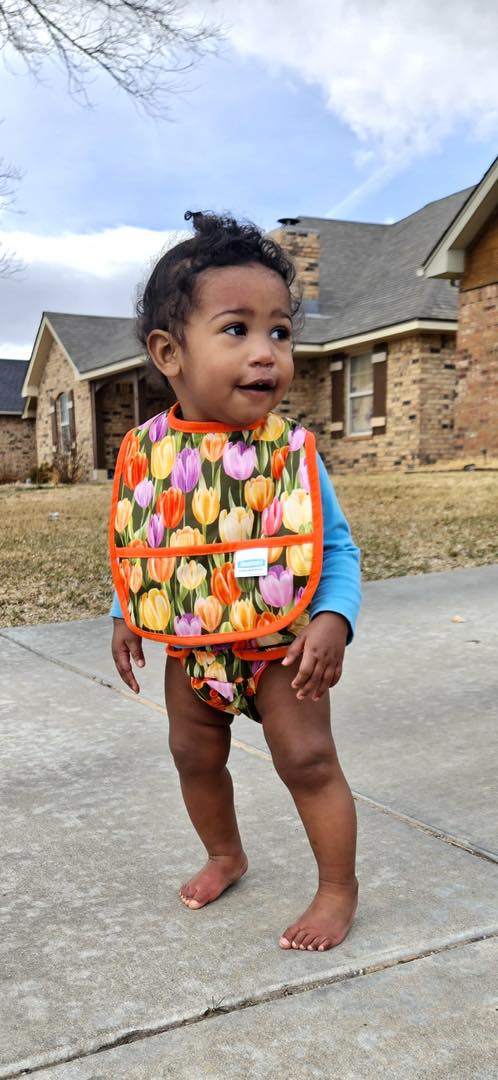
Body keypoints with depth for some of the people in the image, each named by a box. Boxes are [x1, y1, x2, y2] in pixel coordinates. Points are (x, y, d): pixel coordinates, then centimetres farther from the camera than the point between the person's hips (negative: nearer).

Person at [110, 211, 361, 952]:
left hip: (281, 645, -3)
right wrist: (126, 614, 1)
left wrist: (333, 619, -25)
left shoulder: (291, 452, -17)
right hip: (188, 648, 4)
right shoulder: (148, 452, -10)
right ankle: (224, 856, 45)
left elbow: (337, 548, -11)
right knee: (195, 756, 18)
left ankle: (338, 885, 23)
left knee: (308, 758, -1)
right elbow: (135, 544, 6)